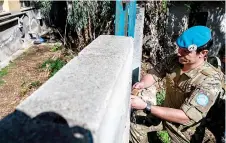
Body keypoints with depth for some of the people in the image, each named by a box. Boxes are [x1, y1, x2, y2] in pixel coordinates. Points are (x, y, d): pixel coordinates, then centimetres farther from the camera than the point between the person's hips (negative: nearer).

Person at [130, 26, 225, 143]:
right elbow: (154, 74, -2)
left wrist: (145, 106, -39)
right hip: (166, 114, 4)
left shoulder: (210, 81, -29)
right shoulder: (174, 61, -13)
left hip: (185, 132, -4)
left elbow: (185, 117, -34)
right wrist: (142, 83, -26)